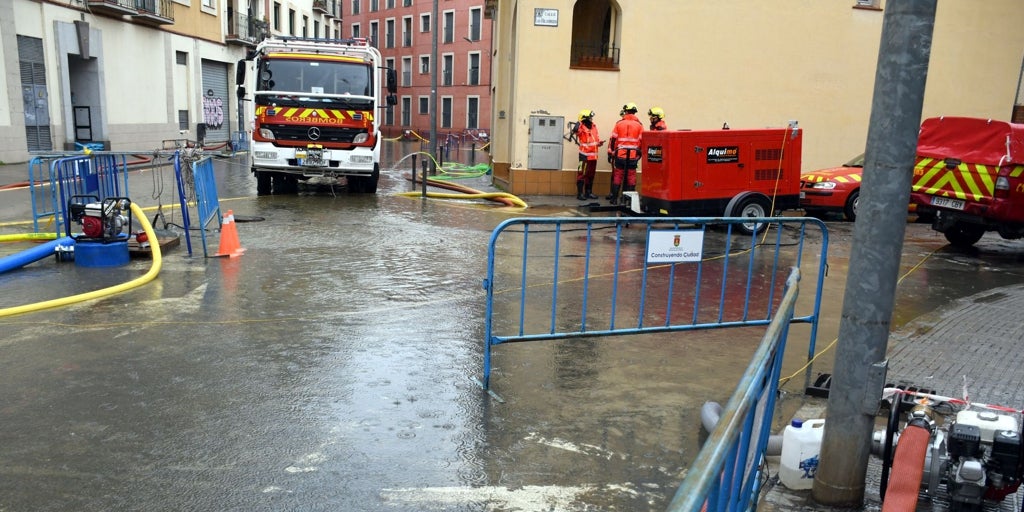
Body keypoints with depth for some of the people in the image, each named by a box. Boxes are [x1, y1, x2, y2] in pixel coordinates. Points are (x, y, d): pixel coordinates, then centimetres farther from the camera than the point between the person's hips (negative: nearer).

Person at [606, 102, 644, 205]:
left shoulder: (619, 123, 1)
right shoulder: (639, 125, 2)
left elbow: (613, 139, 2)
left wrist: (611, 151, 10)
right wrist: (640, 153, 12)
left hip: (620, 154, 0)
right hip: (633, 155, 0)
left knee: (618, 176, 5)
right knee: (631, 176, 6)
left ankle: (614, 198, 5)